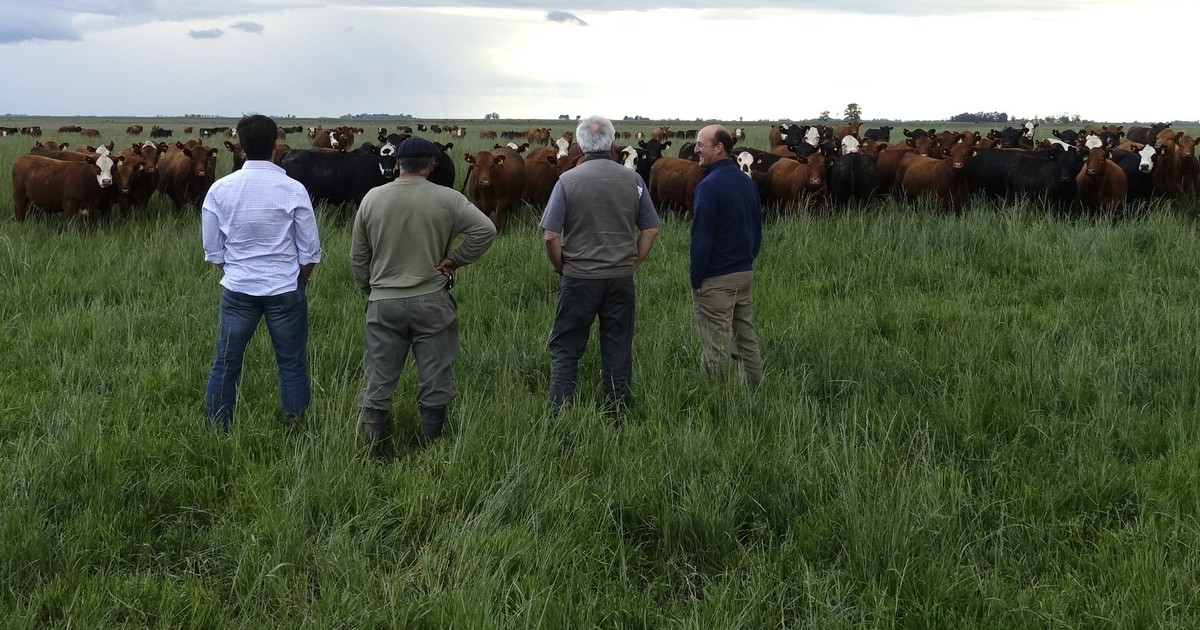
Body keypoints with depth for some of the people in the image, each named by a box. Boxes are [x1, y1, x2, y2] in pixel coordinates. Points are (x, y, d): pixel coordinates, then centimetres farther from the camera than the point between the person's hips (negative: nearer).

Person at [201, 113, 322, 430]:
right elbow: (310, 250, -6)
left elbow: (212, 249, 2)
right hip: (285, 289, -2)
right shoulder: (293, 190, -11)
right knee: (292, 365, 8)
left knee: (225, 364, 11)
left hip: (237, 288, 2)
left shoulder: (220, 190, -4)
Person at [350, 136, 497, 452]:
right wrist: (455, 260, -3)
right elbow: (486, 229, -14)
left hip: (383, 302, 2)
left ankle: (373, 454, 17)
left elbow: (357, 257, 6)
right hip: (432, 302, -1)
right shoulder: (447, 198, -7)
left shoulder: (372, 198, 0)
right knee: (435, 382, 10)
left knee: (378, 380, 11)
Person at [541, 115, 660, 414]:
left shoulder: (567, 181, -8)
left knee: (565, 349, 8)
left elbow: (551, 236, -10)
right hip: (621, 277, 2)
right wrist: (632, 263, 13)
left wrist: (561, 267, 5)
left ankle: (558, 412, 8)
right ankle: (618, 410, 17)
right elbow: (651, 229, 4)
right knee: (618, 349, 11)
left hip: (578, 277, -2)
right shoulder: (632, 179, -1)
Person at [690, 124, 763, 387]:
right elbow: (757, 229, 16)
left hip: (716, 278, -8)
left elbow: (701, 237, -18)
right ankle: (753, 392, 19)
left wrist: (696, 280, -12)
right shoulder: (747, 182, 9)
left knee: (715, 346, -2)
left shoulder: (709, 185, -16)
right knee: (746, 338, 14)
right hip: (745, 273, 8)